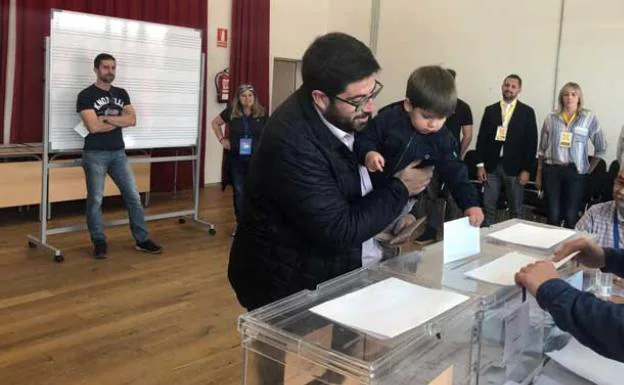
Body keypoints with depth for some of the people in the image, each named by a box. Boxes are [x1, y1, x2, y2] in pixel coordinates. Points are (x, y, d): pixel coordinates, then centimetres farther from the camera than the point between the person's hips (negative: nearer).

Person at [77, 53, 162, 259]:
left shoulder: (121, 93, 10)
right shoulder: (86, 95, -6)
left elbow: (132, 120, -2)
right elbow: (93, 126, -17)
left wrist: (107, 118, -13)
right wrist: (119, 121, -4)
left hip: (118, 153, 5)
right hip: (95, 154, -5)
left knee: (133, 196, 4)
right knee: (95, 199, 2)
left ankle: (142, 240, 13)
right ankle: (99, 241, 16)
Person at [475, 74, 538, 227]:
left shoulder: (527, 112, 2)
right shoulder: (490, 110, 8)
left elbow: (531, 142, -2)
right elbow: (482, 138, 7)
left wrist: (526, 169, -8)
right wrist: (480, 164, 0)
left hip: (514, 167, -2)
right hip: (492, 165, 2)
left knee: (516, 209, 6)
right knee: (488, 207, 5)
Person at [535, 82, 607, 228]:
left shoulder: (589, 117, 1)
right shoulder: (551, 118, 6)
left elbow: (601, 147, 7)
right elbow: (542, 148, 10)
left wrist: (589, 170, 6)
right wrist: (539, 174, 9)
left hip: (576, 172, -1)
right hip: (552, 170, 1)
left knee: (571, 216, 1)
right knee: (553, 214, 4)